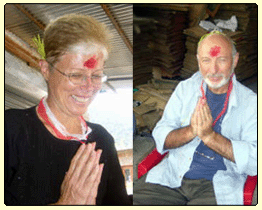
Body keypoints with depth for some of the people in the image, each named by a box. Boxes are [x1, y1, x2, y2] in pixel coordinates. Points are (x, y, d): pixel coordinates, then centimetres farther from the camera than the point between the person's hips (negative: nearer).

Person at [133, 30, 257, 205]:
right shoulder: (185, 88, 8)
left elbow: (254, 160, -11)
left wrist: (209, 135, -20)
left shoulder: (250, 102, -2)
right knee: (135, 200, -17)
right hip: (171, 175, 3)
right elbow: (160, 136, 4)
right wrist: (190, 131, -17)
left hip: (218, 186, -2)